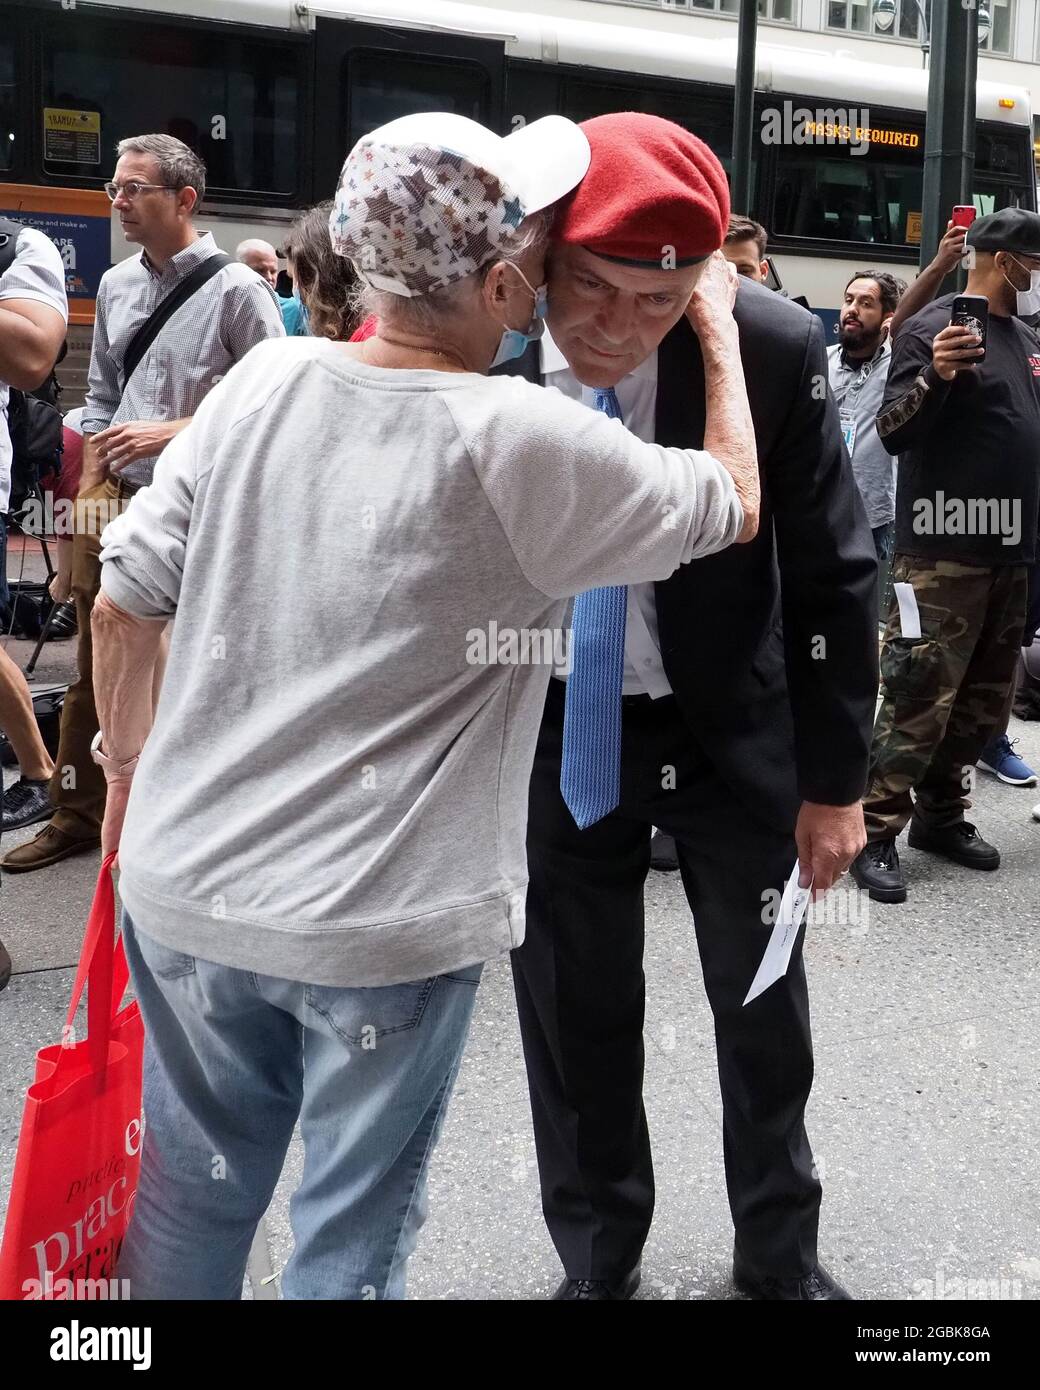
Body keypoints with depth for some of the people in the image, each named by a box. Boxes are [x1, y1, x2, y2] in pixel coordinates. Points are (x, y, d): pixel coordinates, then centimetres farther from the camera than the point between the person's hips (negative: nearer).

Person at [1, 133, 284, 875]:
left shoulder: (236, 290, -7)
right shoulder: (115, 285, 12)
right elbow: (100, 397, 18)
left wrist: (171, 433, -16)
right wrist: (90, 492, 10)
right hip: (115, 501, 6)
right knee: (95, 667, 13)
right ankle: (78, 814, 26)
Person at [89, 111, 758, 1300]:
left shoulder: (264, 379, -4)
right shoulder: (527, 444, -17)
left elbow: (123, 601, 2)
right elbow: (735, 502, 0)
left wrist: (130, 761, 18)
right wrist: (718, 327, 13)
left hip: (184, 885, 5)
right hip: (382, 925, -4)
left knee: (193, 1196, 24)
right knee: (351, 1238, 16)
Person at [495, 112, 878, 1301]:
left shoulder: (772, 348, -19)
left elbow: (831, 573, -8)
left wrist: (833, 775, -5)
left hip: (735, 727, 0)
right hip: (551, 736, 0)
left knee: (766, 1009, 17)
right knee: (576, 1019, 13)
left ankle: (779, 1251, 42)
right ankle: (596, 1260, 38)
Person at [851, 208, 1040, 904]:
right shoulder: (933, 327, -7)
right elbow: (894, 432, -14)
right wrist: (934, 377, -31)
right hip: (944, 550, -8)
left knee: (984, 698, 12)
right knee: (921, 697, -9)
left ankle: (942, 816, 24)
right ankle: (875, 833, -1)